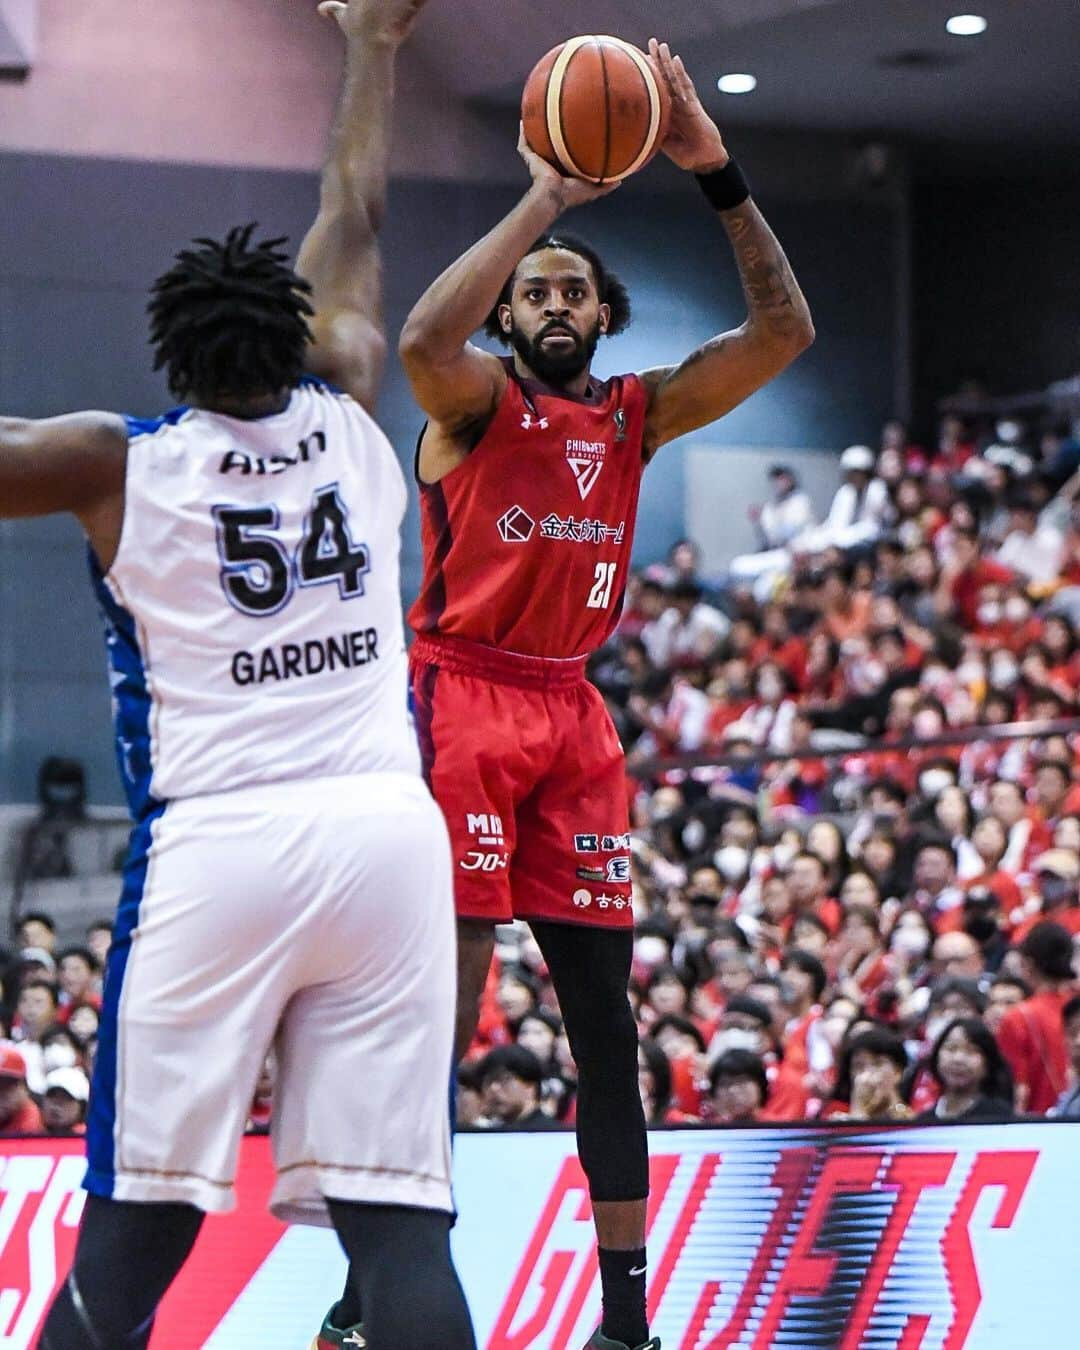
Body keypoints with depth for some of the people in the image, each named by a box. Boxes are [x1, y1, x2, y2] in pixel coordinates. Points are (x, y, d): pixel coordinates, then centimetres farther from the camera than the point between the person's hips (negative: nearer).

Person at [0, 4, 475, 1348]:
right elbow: (353, 215, 25)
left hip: (213, 844, -2)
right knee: (398, 1221, -5)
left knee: (131, 1233, 2)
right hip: (386, 833, 2)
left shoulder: (115, 464, 2)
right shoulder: (345, 413, 10)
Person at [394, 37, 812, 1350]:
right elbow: (424, 336, -27)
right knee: (441, 1008, -11)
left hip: (574, 717, 6)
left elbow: (783, 331, 3)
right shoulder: (473, 402, -2)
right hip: (463, 703, -6)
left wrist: (719, 178, -5)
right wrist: (546, 196, -23)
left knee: (605, 1022, 7)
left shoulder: (636, 415, 13)